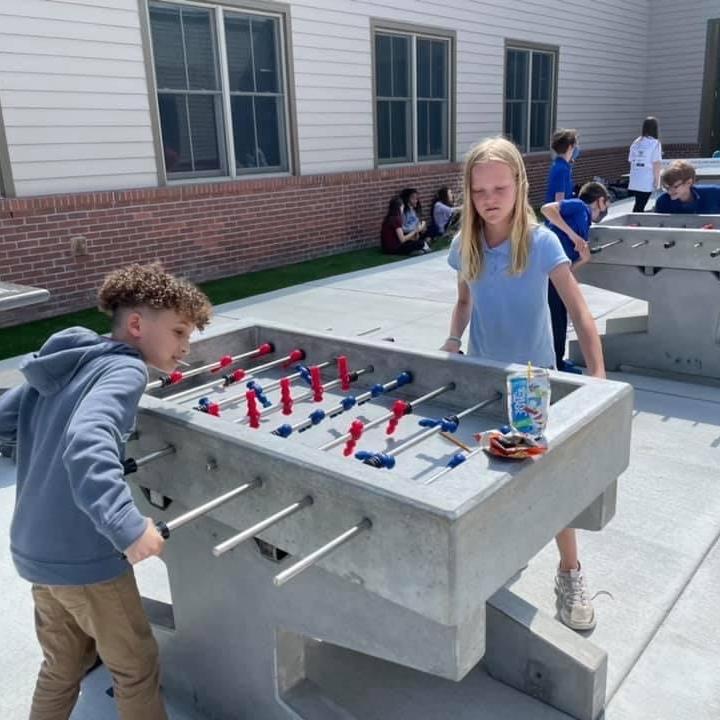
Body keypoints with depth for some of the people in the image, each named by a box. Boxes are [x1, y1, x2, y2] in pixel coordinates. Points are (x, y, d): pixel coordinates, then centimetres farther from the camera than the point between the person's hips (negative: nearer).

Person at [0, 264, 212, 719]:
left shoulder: (61, 366, 9)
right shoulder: (124, 369, -17)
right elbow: (87, 443, -34)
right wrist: (128, 526, -42)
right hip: (81, 556, -8)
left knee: (64, 666, 26)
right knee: (137, 667, 13)